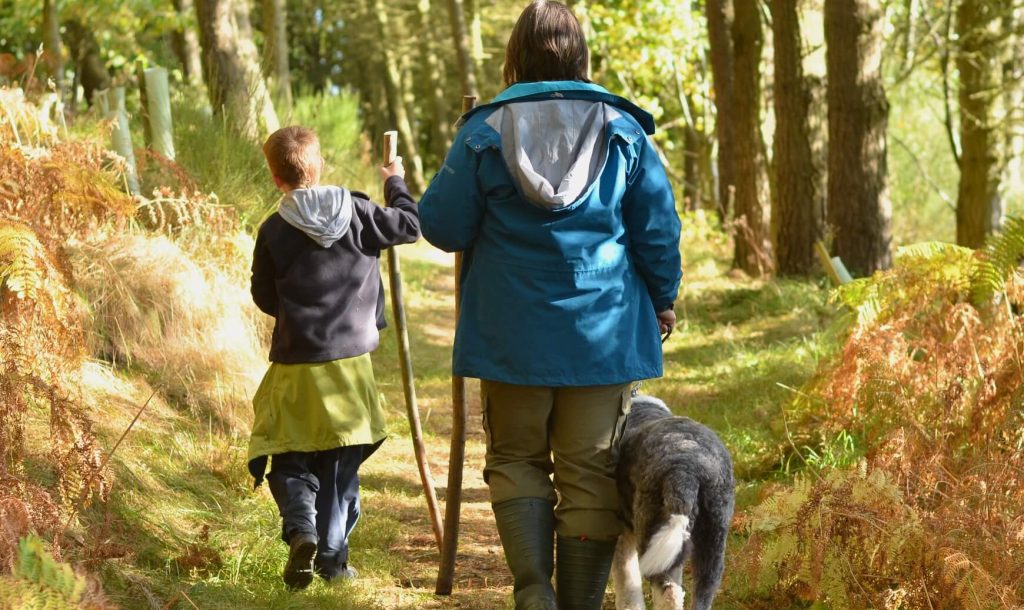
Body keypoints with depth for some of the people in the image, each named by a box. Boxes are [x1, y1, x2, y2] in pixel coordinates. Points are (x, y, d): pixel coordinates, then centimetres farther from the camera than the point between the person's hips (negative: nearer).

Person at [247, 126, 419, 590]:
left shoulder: (274, 231, -8)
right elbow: (409, 225, 7)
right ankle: (332, 556, 13)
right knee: (341, 468, 12)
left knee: (290, 461, 9)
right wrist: (396, 183, 24)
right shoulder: (357, 212, -6)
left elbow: (265, 297, 2)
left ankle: (300, 529, -16)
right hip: (351, 362, 1)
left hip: (296, 365, -1)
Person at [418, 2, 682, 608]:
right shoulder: (623, 130, 0)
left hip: (513, 333, 0)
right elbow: (659, 228, 2)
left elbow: (444, 227, -2)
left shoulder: (484, 131, -4)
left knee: (516, 457, 13)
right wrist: (663, 299, 18)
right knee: (589, 469, 8)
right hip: (605, 331, 1)